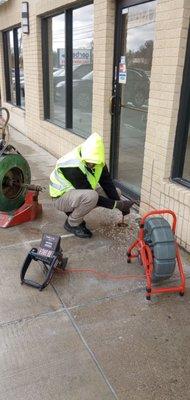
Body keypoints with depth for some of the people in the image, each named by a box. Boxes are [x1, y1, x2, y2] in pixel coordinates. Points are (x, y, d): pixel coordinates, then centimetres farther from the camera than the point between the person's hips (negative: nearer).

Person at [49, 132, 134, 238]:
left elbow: (107, 182, -7)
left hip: (78, 193, 8)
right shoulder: (73, 166, -33)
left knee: (116, 192, 1)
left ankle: (75, 212, 7)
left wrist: (119, 203, -18)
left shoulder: (98, 159, -12)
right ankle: (72, 224, -9)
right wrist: (116, 204, -29)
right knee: (91, 196, -38)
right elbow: (90, 196, -29)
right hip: (62, 196, -8)